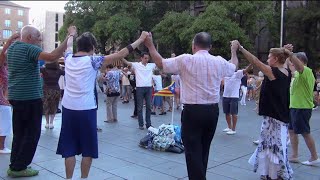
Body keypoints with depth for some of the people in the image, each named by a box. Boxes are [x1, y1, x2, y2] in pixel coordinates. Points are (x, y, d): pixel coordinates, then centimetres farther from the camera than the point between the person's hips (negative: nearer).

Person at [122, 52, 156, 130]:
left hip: (149, 88, 3)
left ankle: (148, 124, 18)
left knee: (149, 106, 9)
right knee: (140, 107, 4)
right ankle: (141, 124, 13)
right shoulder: (136, 65, -2)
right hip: (140, 88, -3)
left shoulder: (151, 65, 8)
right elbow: (126, 62, -11)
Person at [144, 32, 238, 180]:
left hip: (192, 111, -5)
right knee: (204, 150, 20)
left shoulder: (186, 60, -9)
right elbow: (234, 66, 26)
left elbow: (160, 63, -3)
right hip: (213, 111, 6)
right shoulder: (219, 62, 5)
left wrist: (150, 45, 9)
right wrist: (234, 50, 45)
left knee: (193, 151, 2)